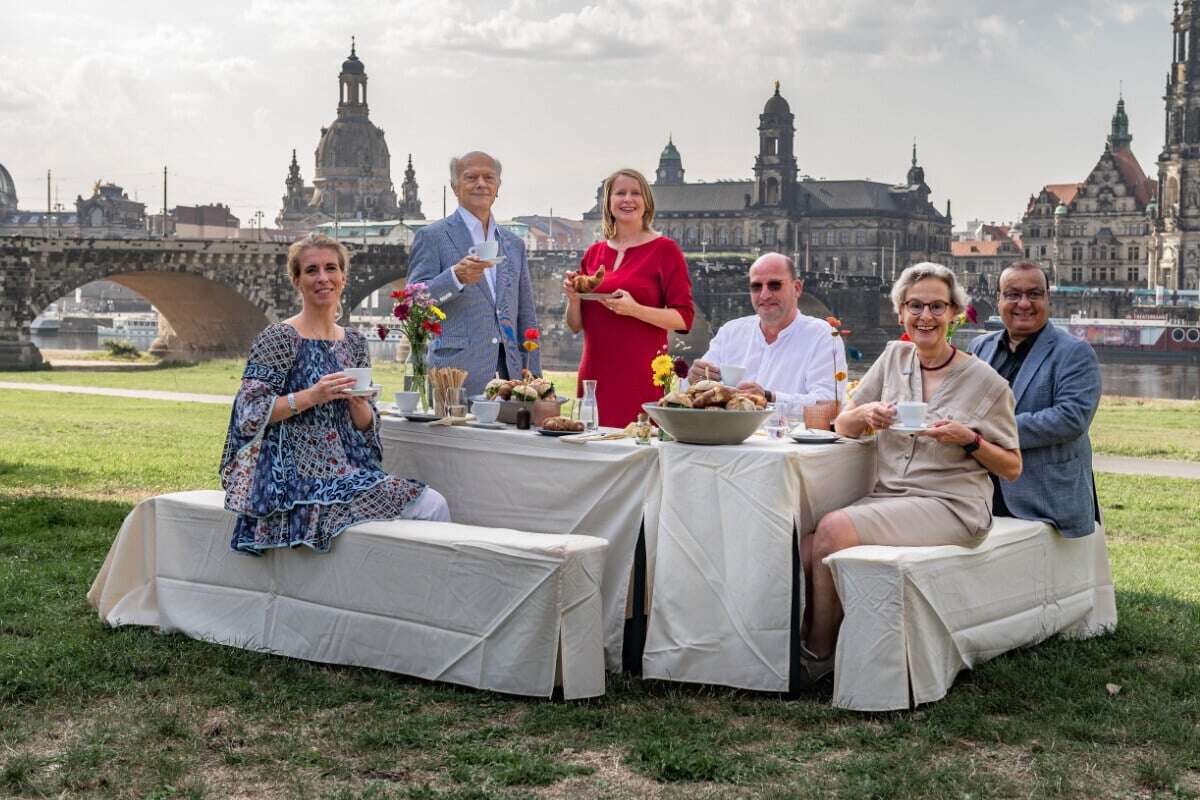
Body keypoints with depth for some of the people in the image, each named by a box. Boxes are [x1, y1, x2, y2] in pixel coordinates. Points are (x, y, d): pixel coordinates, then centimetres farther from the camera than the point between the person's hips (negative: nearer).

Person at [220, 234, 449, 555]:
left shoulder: (354, 342, 13)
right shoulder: (279, 338, -6)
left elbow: (366, 426, 14)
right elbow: (250, 413, -12)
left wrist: (358, 402, -8)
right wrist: (311, 397, -21)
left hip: (349, 470, 6)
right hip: (298, 477, -6)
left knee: (434, 504, -16)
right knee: (429, 506, -20)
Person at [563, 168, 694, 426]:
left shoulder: (664, 249, 0)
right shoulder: (594, 253, 14)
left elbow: (684, 318, -6)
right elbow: (576, 325, 19)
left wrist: (635, 309, -18)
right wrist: (573, 299, -1)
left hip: (642, 374, -4)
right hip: (595, 373, 4)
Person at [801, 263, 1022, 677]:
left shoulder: (984, 381, 0)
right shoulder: (894, 357, 12)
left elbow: (1012, 468, 5)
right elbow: (842, 426, 15)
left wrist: (969, 439, -13)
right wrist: (865, 414, -8)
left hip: (950, 506, -5)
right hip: (887, 497, 5)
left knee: (833, 528, -28)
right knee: (803, 554, -23)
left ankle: (817, 657, -12)